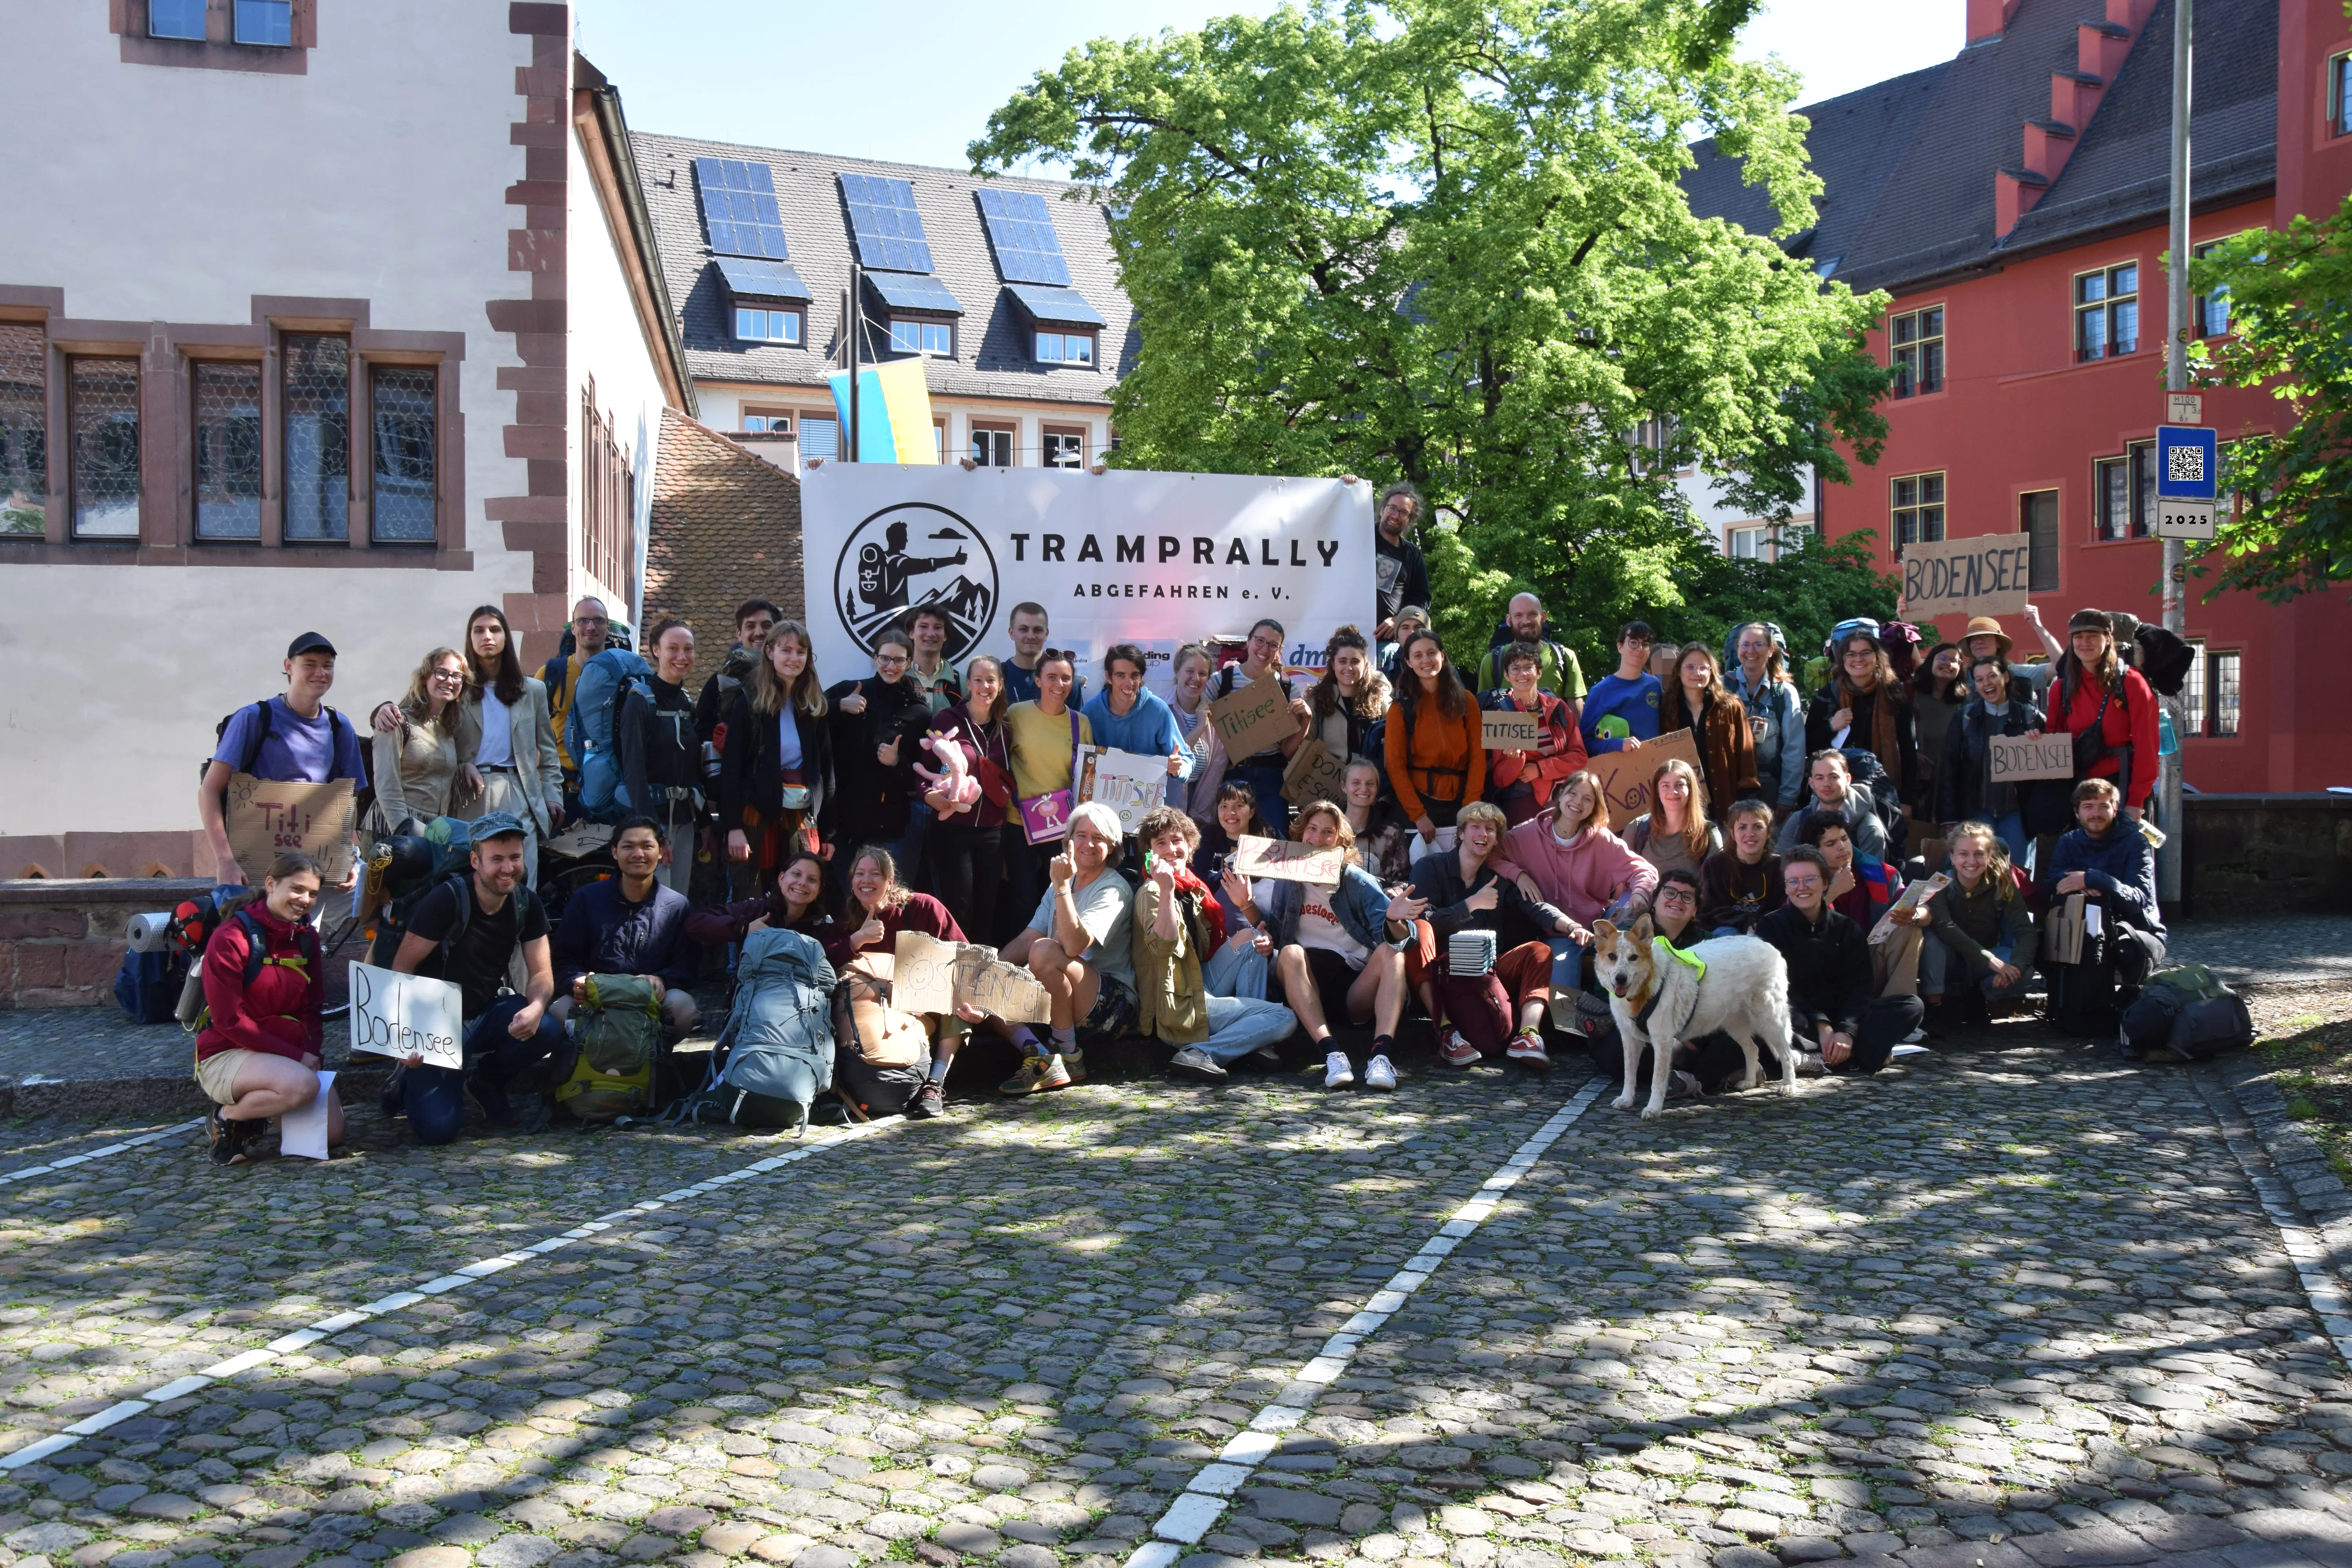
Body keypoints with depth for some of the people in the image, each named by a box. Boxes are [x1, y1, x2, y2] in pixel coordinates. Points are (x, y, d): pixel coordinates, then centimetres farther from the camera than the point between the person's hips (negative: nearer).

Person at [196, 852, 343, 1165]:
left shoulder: (307, 938, 7)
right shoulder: (231, 938, -14)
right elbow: (229, 1021, -17)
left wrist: (311, 1053, -10)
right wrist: (296, 1056, -18)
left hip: (294, 1055, 7)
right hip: (227, 1055, -7)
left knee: (332, 1134, -10)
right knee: (303, 1085, -35)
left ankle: (257, 1110, 15)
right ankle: (229, 1117, -7)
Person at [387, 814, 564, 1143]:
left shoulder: (527, 904, -4)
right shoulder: (449, 900, -18)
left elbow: (541, 974, -5)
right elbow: (403, 968, -16)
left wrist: (536, 1007, -30)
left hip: (486, 1014, 5)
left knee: (547, 1031, -27)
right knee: (438, 1127, -21)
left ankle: (487, 1084, 4)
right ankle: (410, 1082, 15)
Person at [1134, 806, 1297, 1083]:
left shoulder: (1193, 890, 16)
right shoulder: (1152, 892, -11)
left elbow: (1205, 952, 23)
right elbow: (1165, 947, -26)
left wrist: (1252, 941, 4)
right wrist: (1166, 890, -34)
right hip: (1177, 1008, -9)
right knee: (1284, 1019, -14)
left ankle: (1255, 1042, -5)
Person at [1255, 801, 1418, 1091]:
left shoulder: (1358, 882, 4)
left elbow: (1396, 938, -7)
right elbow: (1271, 933, 9)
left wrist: (1394, 921, -31)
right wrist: (1247, 906, -8)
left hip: (1356, 988, 0)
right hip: (1304, 991, 1)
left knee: (1392, 952, -24)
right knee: (1291, 953, -27)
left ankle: (1382, 1052, -42)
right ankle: (1330, 1053, -42)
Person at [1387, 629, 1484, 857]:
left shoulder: (1466, 701, 4)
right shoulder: (1402, 708, 0)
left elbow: (1478, 757, 1)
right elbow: (1396, 766, -4)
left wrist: (1471, 808, -9)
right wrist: (1418, 814, -13)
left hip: (1458, 802, 2)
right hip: (1417, 800, -1)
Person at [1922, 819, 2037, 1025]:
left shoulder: (2002, 884, -11)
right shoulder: (1941, 884, -18)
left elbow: (2026, 932, -19)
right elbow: (1945, 928, -34)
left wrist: (2016, 965, -40)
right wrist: (1990, 960, -43)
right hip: (1949, 962, -2)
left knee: (2024, 972, -28)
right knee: (1932, 937, -33)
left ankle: (1980, 1003, 0)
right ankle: (1933, 1008, -24)